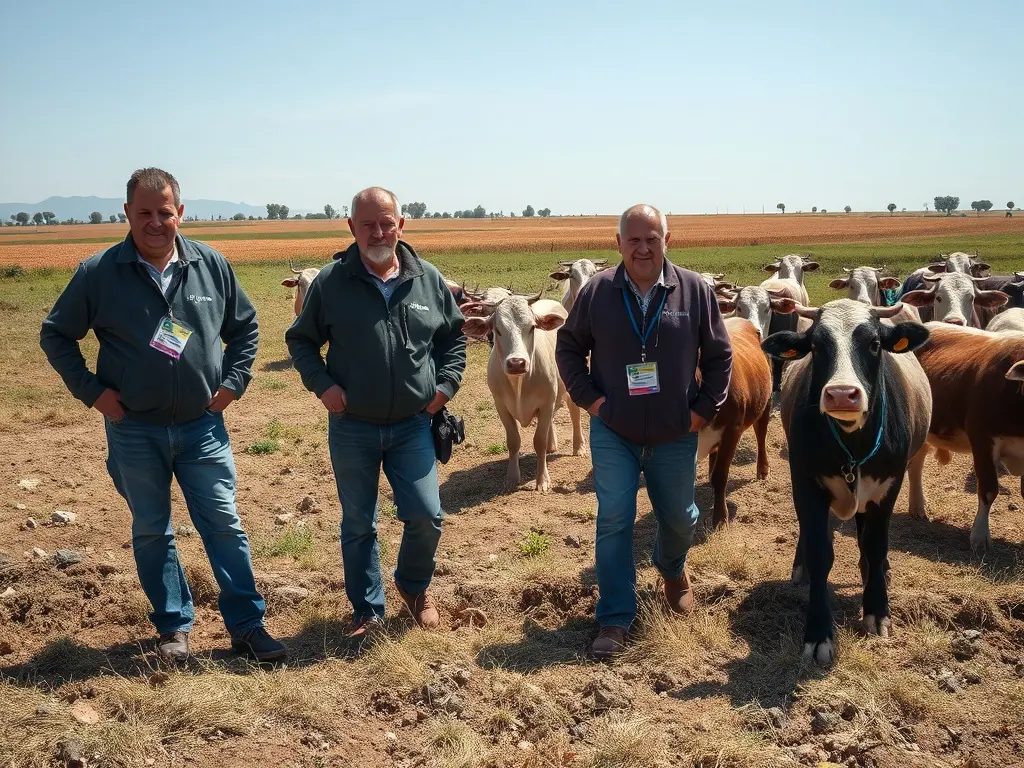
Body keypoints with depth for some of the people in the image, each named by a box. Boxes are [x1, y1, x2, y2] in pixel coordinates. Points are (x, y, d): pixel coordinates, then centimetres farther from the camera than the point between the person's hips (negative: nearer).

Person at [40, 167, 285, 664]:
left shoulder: (211, 265, -1)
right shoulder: (98, 274, -6)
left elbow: (245, 327, 13)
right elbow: (55, 335, 5)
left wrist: (233, 381, 2)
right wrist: (90, 390, -4)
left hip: (202, 426, 1)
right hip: (134, 431, 0)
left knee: (224, 526, 3)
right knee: (152, 532, 10)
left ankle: (247, 625, 13)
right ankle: (174, 627, 25)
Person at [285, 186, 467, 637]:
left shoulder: (429, 279, 0)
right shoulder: (331, 281, -6)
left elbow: (454, 337, 13)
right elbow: (300, 340, 5)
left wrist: (446, 384, 0)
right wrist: (321, 383, -10)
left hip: (412, 425, 1)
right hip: (351, 427, -1)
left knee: (426, 516, 0)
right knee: (358, 525, 10)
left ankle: (414, 586, 30)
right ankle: (368, 610, 27)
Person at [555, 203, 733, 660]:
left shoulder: (695, 291, -6)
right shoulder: (597, 292, -6)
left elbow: (719, 355, 2)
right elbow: (568, 347, 5)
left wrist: (705, 408, -4)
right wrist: (587, 396, -5)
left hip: (676, 435, 1)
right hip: (612, 433, -1)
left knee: (679, 517, 16)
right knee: (614, 520, -4)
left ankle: (672, 569, 50)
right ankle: (615, 619, 7)